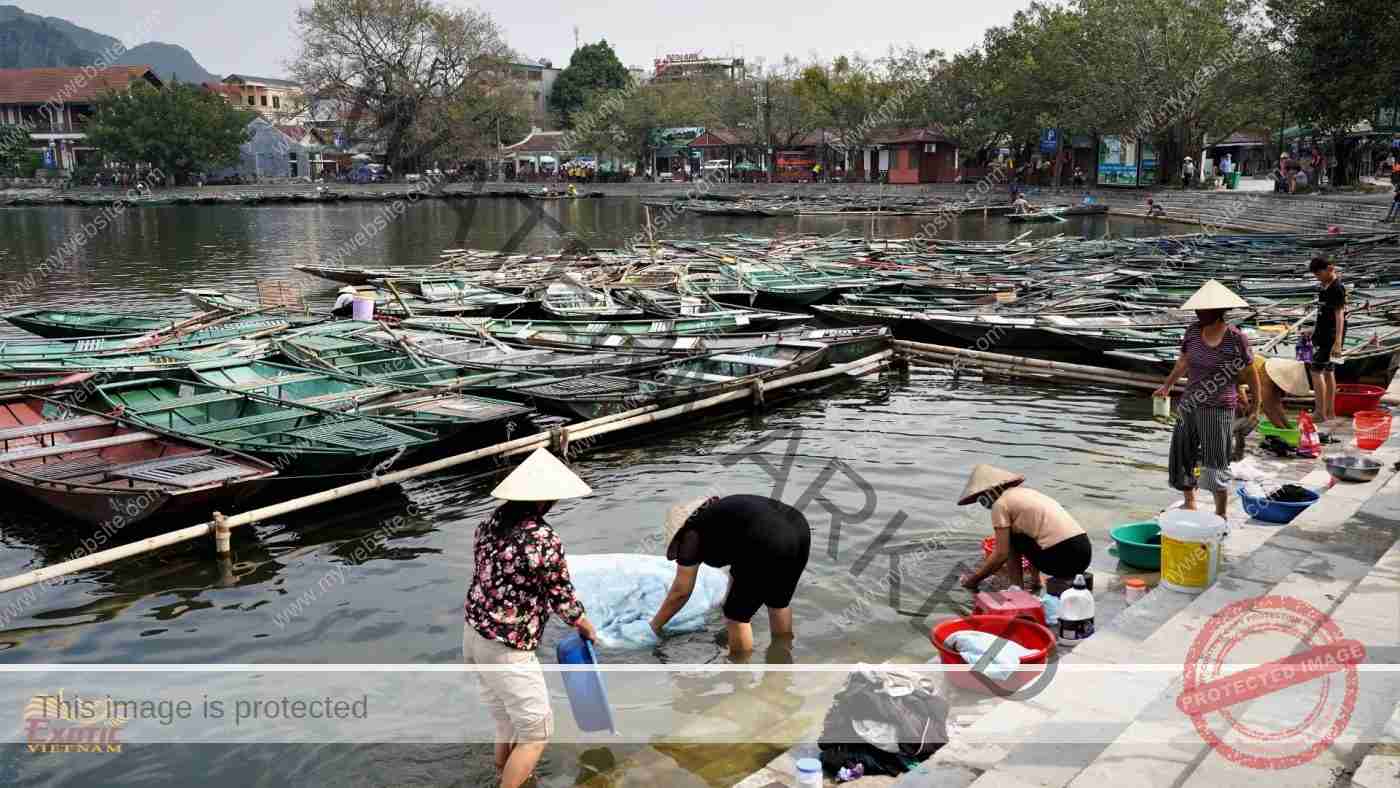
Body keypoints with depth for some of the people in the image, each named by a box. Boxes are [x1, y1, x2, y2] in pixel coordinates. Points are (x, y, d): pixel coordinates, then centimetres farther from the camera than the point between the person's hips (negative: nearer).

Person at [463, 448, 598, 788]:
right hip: (507, 650, -8)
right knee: (536, 732, 9)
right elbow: (562, 596, -11)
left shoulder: (492, 521, -1)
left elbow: (489, 575, 8)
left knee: (507, 722, 26)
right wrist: (587, 628, 7)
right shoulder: (542, 538, -22)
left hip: (474, 635, 8)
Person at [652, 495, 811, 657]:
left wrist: (655, 625, 37)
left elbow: (680, 592, 24)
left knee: (736, 616, 12)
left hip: (770, 543, -8)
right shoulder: (720, 514, 34)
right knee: (779, 601, 31)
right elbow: (738, 572, 47)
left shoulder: (691, 534, 15)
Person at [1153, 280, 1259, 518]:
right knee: (1182, 454, 14)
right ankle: (1189, 503, 34)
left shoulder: (1236, 339, -13)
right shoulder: (1193, 331, 1)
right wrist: (1167, 386, 27)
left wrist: (1256, 407, 0)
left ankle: (1220, 515, 11)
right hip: (1190, 405, 6)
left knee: (1215, 462, -2)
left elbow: (1251, 373, -4)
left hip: (1218, 409, -6)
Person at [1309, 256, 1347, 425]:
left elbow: (1339, 316, -20)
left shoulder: (1337, 288, -16)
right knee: (1328, 371, 13)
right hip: (1322, 333, 10)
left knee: (1317, 371, -10)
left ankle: (1320, 413, -7)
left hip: (1330, 335, -10)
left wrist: (1338, 343, -25)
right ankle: (1330, 411, 21)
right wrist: (1313, 331, 25)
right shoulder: (1324, 286, 11)